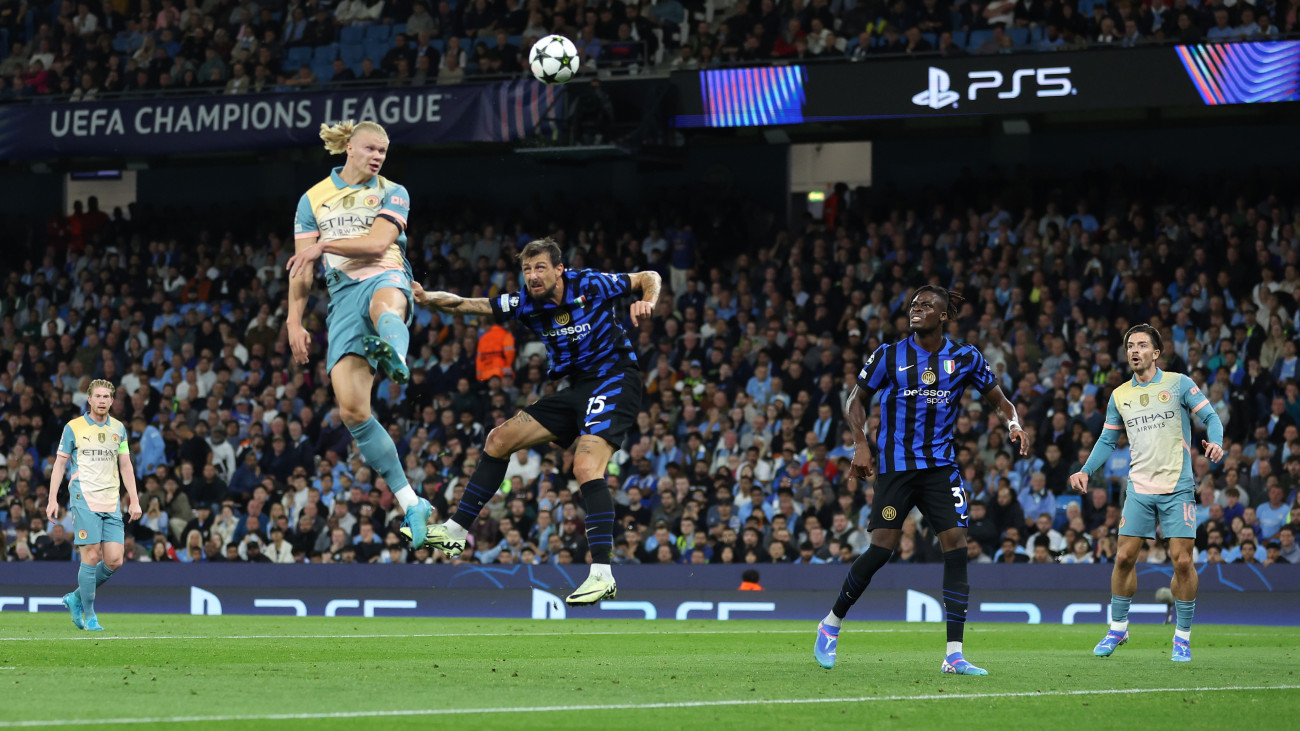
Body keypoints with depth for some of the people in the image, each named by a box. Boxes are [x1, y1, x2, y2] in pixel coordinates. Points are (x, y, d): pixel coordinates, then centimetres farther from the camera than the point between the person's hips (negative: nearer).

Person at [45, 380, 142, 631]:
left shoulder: (118, 429, 14)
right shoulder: (73, 428, 3)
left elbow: (126, 466, 16)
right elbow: (60, 464, 4)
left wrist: (134, 500, 7)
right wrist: (52, 499, -3)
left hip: (112, 503, 4)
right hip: (85, 499, -4)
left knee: (114, 560, -4)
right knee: (91, 556, -11)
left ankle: (76, 598, 16)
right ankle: (89, 615, -1)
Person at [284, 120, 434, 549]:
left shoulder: (392, 193, 12)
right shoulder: (313, 199, 17)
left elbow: (378, 241, -5)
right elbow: (302, 268, 16)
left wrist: (324, 245, -13)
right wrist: (294, 322, 10)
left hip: (385, 278, -2)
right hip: (343, 294, 2)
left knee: (385, 306, -45)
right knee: (351, 409, -14)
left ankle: (394, 356, -84)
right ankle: (410, 503, -7)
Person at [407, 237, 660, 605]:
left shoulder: (591, 285, -13)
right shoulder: (526, 304, -1)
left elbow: (649, 278, 1)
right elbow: (467, 305, -6)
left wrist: (647, 302, -21)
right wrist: (429, 298, -24)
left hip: (615, 379, -7)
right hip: (577, 390, 7)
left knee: (586, 466, -27)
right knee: (500, 439, 6)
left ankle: (602, 574, -31)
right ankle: (456, 531, 14)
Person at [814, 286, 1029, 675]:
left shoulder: (965, 358, 4)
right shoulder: (889, 356, -1)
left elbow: (997, 398, 15)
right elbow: (857, 400, 9)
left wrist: (1013, 424, -6)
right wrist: (861, 443, -6)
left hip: (940, 465, 2)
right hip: (895, 465, -2)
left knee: (957, 544, -10)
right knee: (882, 549, -9)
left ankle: (954, 655, -9)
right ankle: (831, 624, 14)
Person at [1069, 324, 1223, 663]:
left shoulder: (1179, 384, 0)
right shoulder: (1119, 396, 10)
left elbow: (1210, 417, -1)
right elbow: (1107, 440, 19)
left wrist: (1215, 442, -22)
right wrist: (1086, 470, 6)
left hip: (1177, 488, -3)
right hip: (1139, 489, 3)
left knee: (1182, 560, -7)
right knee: (1124, 557, 0)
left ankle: (1183, 636, 5)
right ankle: (1118, 627, 17)